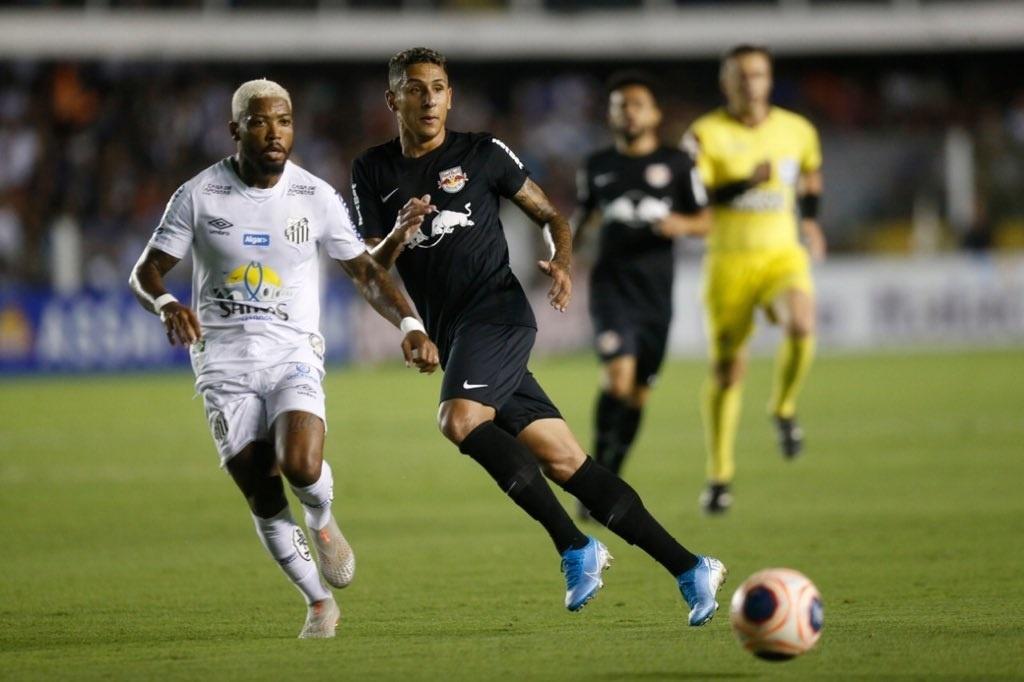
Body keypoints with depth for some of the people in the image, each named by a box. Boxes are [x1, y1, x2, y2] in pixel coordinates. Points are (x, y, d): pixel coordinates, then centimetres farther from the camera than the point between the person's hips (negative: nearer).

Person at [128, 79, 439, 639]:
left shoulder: (316, 198, 0)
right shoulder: (199, 196, -2)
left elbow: (365, 272, 6)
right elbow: (145, 271, -1)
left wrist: (409, 324, -9)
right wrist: (167, 305, -23)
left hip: (293, 355, 0)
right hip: (224, 358, 0)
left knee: (301, 467, -26)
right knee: (262, 500, -4)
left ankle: (322, 520, 10)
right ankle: (319, 603, 14)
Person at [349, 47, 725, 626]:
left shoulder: (483, 153, 5)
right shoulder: (374, 172, 12)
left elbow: (551, 215, 12)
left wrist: (562, 263, -8)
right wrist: (398, 235, -13)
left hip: (497, 312, -4)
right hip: (455, 337, 4)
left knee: (460, 419, -30)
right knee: (564, 461, -2)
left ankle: (575, 547, -22)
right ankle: (689, 570, 1)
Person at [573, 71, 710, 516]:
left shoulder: (676, 164, 3)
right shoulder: (597, 167, 8)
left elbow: (705, 222, 6)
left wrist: (681, 224, -15)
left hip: (656, 291, 1)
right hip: (612, 283, -1)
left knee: (638, 393, 5)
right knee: (618, 376, -21)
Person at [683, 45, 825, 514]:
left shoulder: (797, 131, 5)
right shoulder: (706, 135, -5)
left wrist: (810, 219, 18)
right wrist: (745, 184, -23)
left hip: (782, 255, 1)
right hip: (729, 261, -1)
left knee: (801, 325, -30)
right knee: (726, 369, 3)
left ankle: (784, 408, -1)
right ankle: (719, 477, 17)